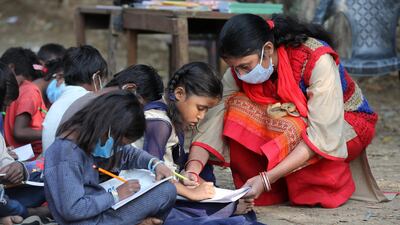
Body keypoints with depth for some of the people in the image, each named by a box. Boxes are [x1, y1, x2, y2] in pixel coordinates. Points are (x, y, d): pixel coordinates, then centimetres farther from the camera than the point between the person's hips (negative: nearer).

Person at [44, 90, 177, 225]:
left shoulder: (89, 135, 0)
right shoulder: (68, 153, -27)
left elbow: (127, 153, 17)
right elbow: (71, 209, -31)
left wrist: (155, 164, -2)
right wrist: (116, 196, -21)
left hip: (95, 209, 10)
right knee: (167, 192, -8)